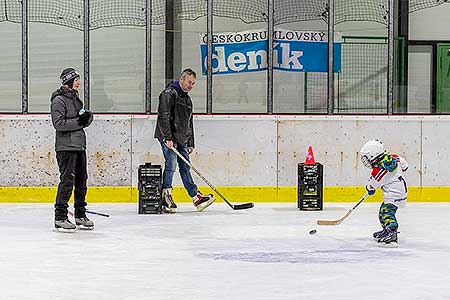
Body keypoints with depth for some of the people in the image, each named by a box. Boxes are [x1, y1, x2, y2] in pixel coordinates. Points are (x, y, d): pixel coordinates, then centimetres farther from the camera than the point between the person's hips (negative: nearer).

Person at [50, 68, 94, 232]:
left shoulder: (75, 98, 17)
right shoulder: (59, 100, -10)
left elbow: (84, 121, 19)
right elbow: (59, 123, -18)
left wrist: (87, 116, -3)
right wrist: (78, 122, -19)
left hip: (79, 145, 9)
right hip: (66, 146, -9)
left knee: (81, 179, 11)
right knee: (67, 180, -11)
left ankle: (80, 215, 21)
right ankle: (60, 217, -6)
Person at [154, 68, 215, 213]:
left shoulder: (187, 99, 20)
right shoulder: (169, 94, -9)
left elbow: (189, 123, 25)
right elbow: (163, 117, -19)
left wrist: (190, 143, 19)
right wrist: (168, 138, -25)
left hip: (181, 139, 9)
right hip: (168, 137, -9)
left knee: (185, 167, 9)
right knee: (171, 166, -12)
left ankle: (196, 197, 9)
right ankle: (166, 200, -7)